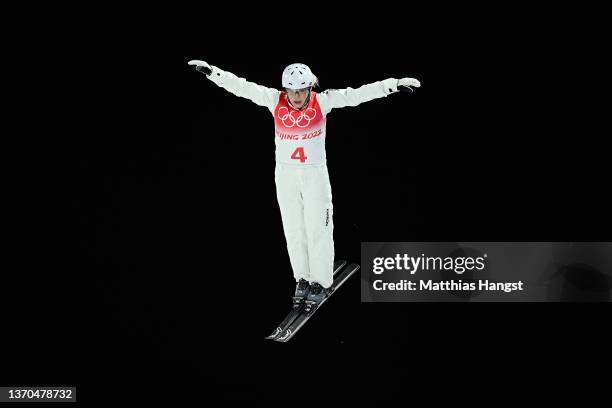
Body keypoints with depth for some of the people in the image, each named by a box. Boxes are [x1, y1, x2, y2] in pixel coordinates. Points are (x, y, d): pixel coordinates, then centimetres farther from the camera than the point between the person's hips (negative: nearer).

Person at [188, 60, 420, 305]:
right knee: (293, 229, 11)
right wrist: (212, 72, -15)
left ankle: (321, 282, 18)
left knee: (318, 229, 4)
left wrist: (394, 84, -21)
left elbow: (356, 95, -17)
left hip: (315, 174, -2)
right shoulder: (274, 100, -9)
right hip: (285, 174, 2)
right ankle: (302, 278, 27)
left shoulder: (323, 101, -13)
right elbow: (241, 87, -10)